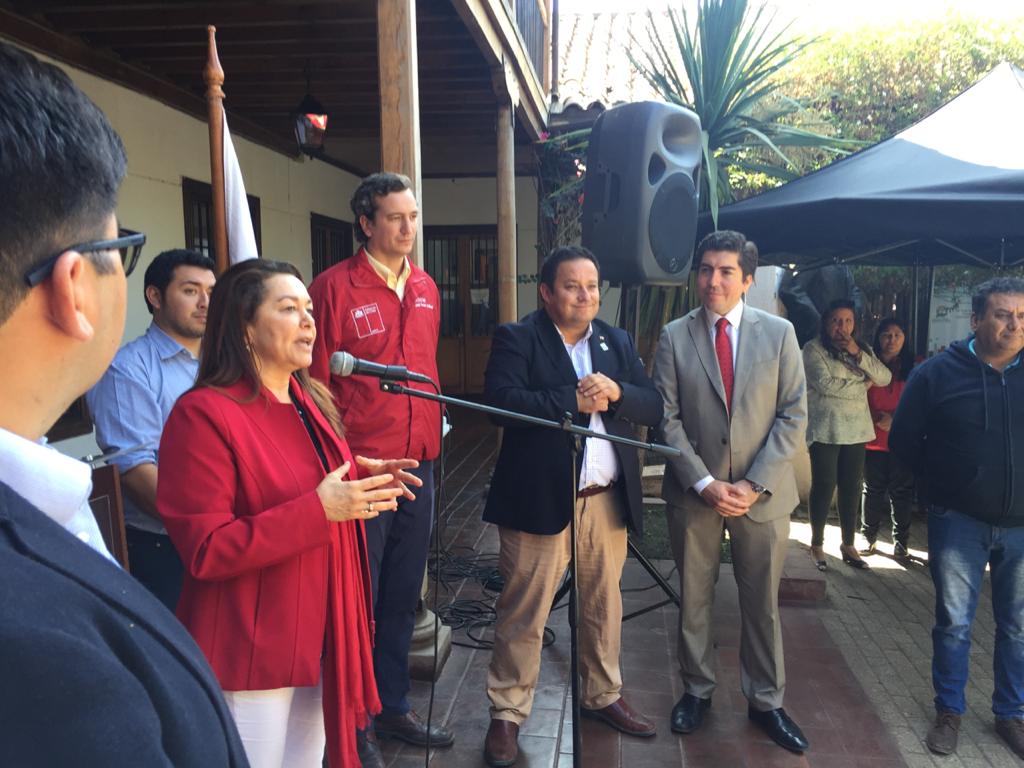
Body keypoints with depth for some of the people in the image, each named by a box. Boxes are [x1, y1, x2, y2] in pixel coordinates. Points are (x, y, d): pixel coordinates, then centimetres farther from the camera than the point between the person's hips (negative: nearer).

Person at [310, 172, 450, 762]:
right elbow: (316, 382, -9)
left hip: (419, 464, 6)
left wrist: (434, 432, 14)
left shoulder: (426, 287, 10)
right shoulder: (335, 287, -9)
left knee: (403, 596, 18)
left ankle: (395, 707, 36)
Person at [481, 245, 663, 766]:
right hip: (540, 499, -5)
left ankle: (602, 695, 38)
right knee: (523, 614, 3)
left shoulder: (617, 342, 12)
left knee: (604, 606, 18)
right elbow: (501, 398, -20)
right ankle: (507, 713, 19)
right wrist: (574, 399, -20)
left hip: (608, 501, 5)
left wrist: (617, 392, -14)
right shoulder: (516, 339, -3)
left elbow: (654, 409, 6)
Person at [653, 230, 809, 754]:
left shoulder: (779, 333, 0)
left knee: (763, 603, 11)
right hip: (694, 493, 0)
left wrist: (754, 484, -11)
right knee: (693, 599, 13)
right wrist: (705, 483, -13)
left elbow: (793, 416, -3)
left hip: (762, 494, 0)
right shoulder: (674, 337, -1)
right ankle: (697, 690, 32)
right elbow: (668, 420, -4)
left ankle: (765, 702, 29)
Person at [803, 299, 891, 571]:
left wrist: (859, 354, -10)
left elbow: (885, 377, 2)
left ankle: (848, 545, 19)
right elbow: (826, 384, -16)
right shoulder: (814, 349, -5)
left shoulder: (861, 349, 14)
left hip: (856, 430, 5)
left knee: (852, 487, 8)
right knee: (824, 486, 0)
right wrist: (863, 385, -4)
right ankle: (817, 545, 13)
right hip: (825, 430, -5)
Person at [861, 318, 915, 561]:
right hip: (873, 440, 0)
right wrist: (879, 418, -14)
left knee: (901, 491, 4)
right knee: (873, 489, 9)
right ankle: (869, 537, 22)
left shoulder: (912, 369, 5)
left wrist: (897, 419, -11)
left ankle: (900, 543, 15)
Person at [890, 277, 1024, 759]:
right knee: (953, 624, 8)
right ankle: (949, 711, 25)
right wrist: (943, 482, 3)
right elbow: (903, 439, 2)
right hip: (959, 521, -2)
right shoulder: (938, 372, -6)